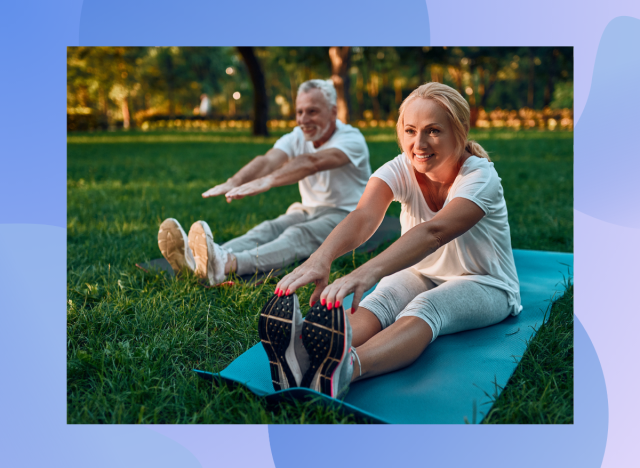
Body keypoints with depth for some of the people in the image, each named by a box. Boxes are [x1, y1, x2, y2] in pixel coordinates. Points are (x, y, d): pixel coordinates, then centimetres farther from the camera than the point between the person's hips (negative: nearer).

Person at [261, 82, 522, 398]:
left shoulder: (481, 176, -24)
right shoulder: (400, 170, -13)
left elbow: (434, 231, -44)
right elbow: (363, 217, -34)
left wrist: (368, 272, -61)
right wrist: (320, 259, -56)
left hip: (485, 285, -3)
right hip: (422, 275, 4)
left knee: (425, 307, -38)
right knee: (380, 300, -31)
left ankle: (347, 368, -67)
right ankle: (305, 360, -60)